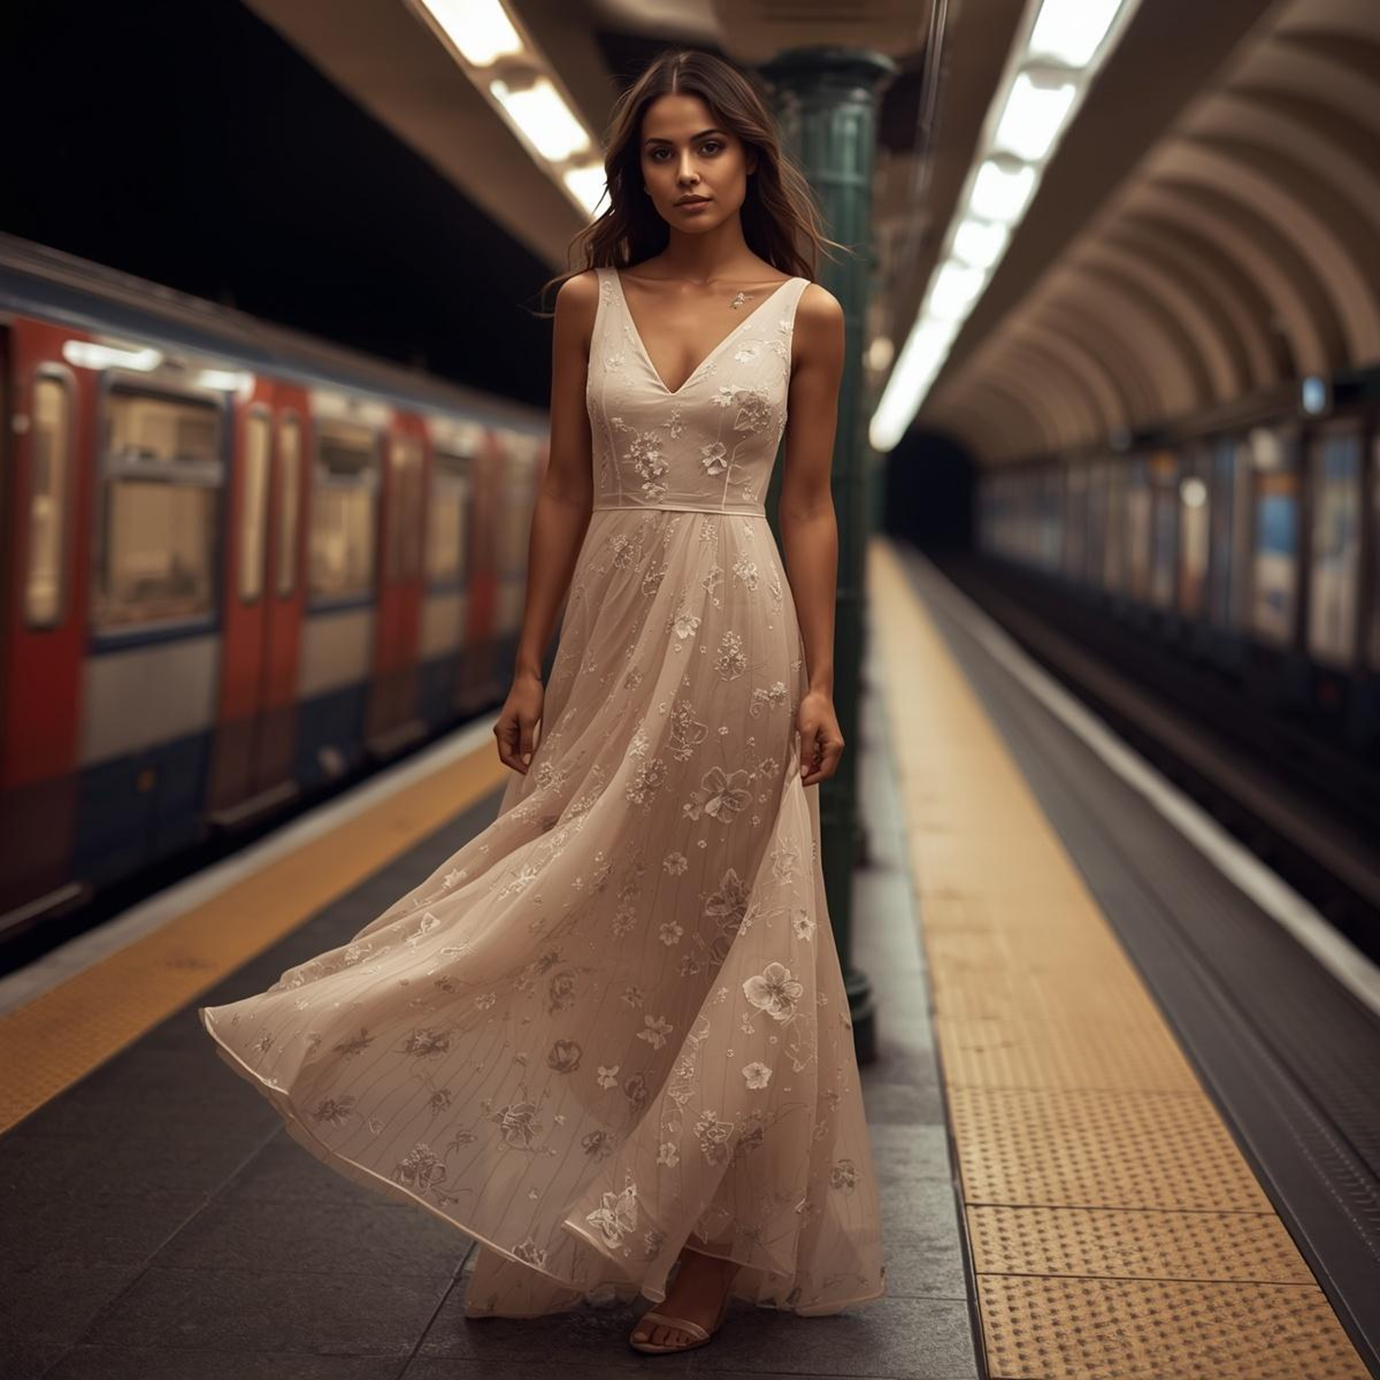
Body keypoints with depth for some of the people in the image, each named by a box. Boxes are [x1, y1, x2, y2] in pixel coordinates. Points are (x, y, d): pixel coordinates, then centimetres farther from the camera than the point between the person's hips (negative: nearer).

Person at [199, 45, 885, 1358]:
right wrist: (531, 668, 4)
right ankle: (584, 1233, 22)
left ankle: (717, 1243, 16)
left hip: (738, 628, -2)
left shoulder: (805, 313, 1)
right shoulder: (590, 299, 5)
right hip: (614, 629, 2)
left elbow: (809, 508, 2)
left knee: (723, 929, 3)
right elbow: (564, 489, 7)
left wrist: (820, 682, -4)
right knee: (596, 920, 7)